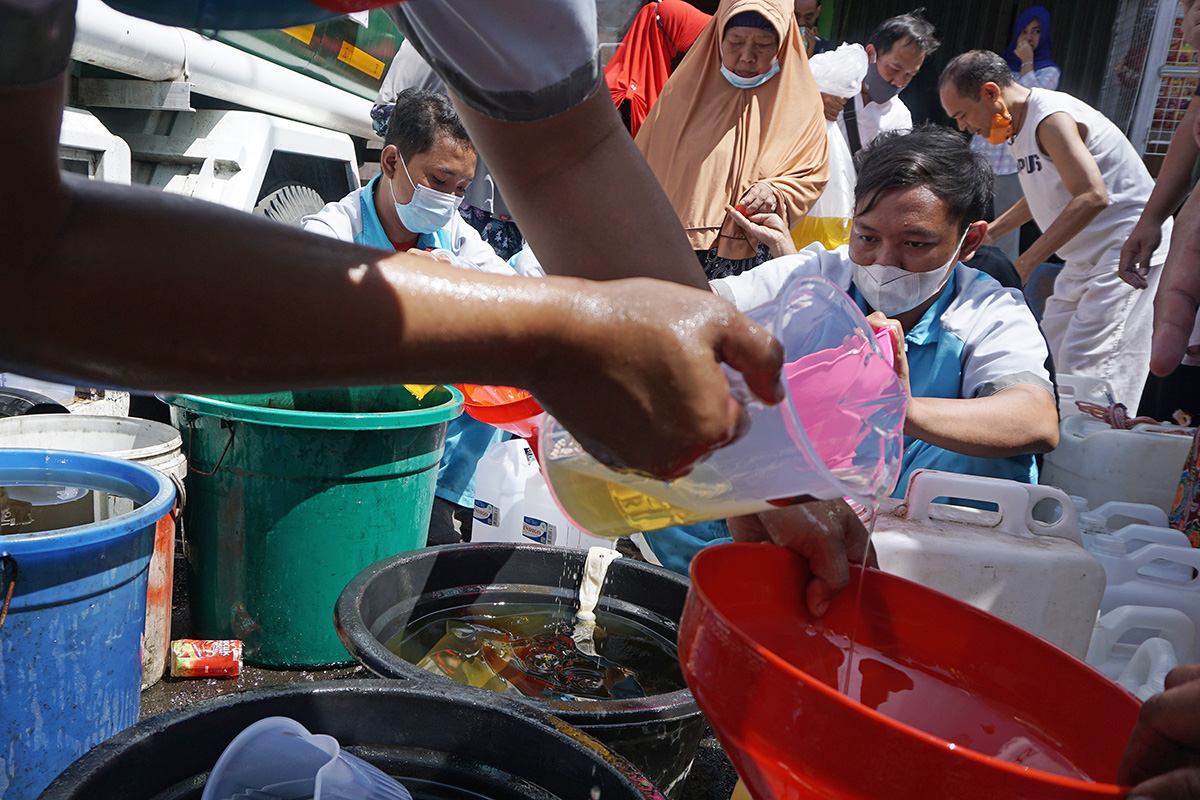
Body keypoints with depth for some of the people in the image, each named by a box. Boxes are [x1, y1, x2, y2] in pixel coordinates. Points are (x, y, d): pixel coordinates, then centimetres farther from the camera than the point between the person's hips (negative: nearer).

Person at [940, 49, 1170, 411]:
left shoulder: (1052, 118, -19)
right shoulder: (1020, 125, 13)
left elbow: (1092, 197, -28)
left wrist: (1027, 261, -28)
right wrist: (989, 232, 22)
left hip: (1127, 251, -10)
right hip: (1087, 257, 10)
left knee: (1086, 372, -14)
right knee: (1048, 360, 7)